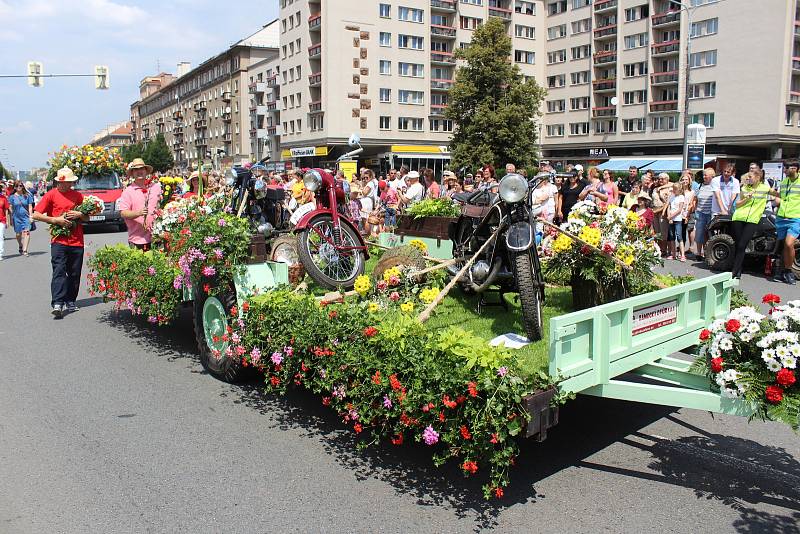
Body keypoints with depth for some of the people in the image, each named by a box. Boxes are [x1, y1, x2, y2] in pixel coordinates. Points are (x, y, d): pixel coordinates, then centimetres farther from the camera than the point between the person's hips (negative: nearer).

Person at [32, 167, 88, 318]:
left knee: (74, 274, 7)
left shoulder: (78, 195, 11)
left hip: (77, 242, 4)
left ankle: (70, 302, 17)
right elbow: (36, 215, -1)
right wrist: (55, 219, -11)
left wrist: (79, 215, -6)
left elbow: (87, 218, 15)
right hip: (59, 241, -3)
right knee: (59, 271, -11)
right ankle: (57, 304, -15)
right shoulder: (51, 194, 3)